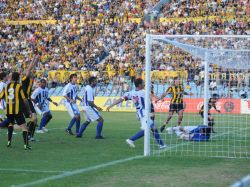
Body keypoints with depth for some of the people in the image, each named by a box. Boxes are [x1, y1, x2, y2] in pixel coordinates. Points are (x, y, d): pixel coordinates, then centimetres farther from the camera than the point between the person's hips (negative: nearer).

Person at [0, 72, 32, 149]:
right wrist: (29, 110, 1)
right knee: (24, 127, -4)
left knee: (11, 123, 29)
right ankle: (26, 144, -17)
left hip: (8, 110, 5)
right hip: (17, 110, -5)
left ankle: (9, 142, 22)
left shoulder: (6, 86, 9)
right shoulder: (19, 86, -4)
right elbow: (25, 100, -7)